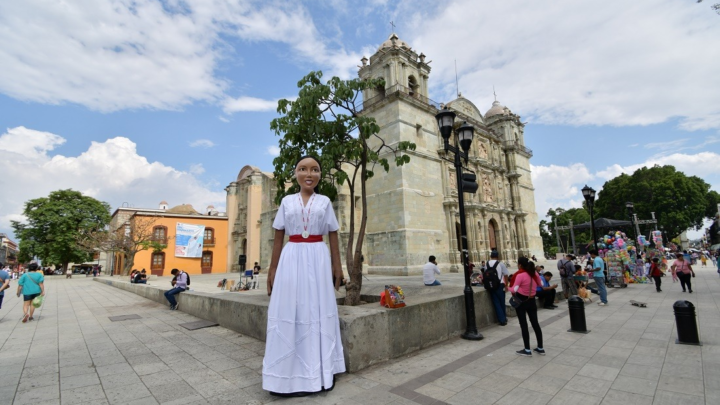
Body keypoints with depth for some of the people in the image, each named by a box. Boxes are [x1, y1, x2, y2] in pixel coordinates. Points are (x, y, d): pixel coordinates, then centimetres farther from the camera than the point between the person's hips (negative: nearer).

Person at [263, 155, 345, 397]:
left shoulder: (325, 202, 8)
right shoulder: (287, 202, 9)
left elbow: (333, 236, 8)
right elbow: (278, 237, 8)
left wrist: (337, 266, 3)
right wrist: (272, 269, 5)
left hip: (318, 260, 0)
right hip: (291, 259, 1)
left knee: (319, 312, 5)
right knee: (289, 313, 2)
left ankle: (320, 372, 20)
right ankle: (290, 375, 15)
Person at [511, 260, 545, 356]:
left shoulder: (520, 275, -20)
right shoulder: (535, 273, -1)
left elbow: (514, 289, -20)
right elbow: (541, 284, 16)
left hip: (521, 301, -6)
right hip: (531, 301, 6)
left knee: (523, 325, 2)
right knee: (535, 323, 14)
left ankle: (527, 350, 7)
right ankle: (540, 348, 24)